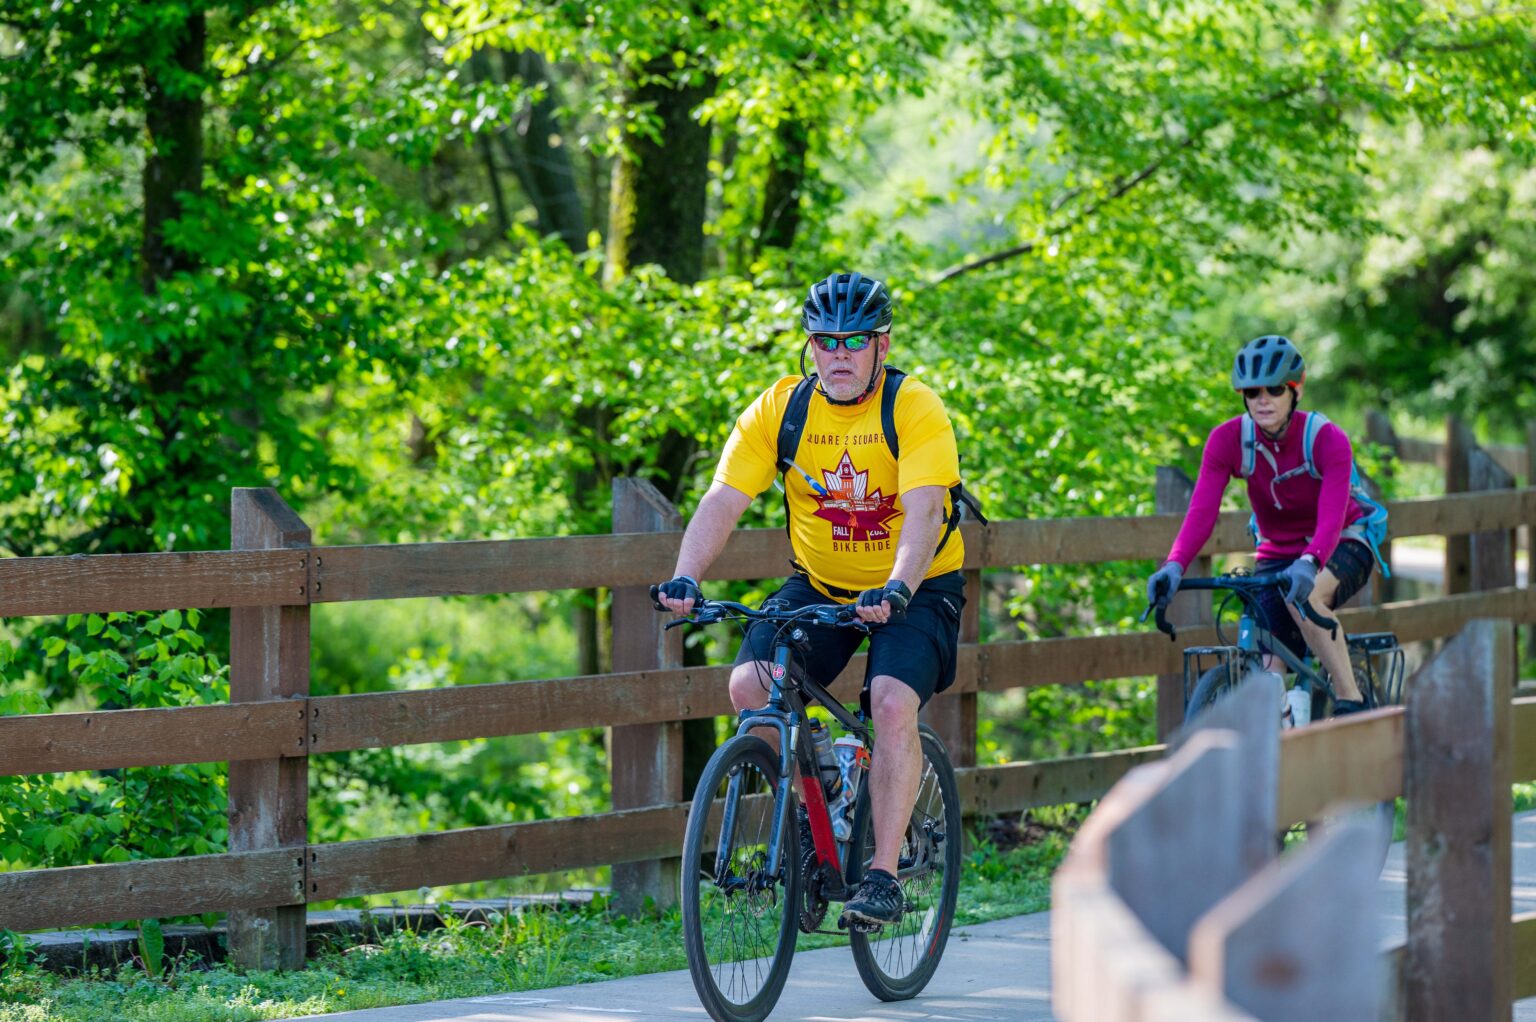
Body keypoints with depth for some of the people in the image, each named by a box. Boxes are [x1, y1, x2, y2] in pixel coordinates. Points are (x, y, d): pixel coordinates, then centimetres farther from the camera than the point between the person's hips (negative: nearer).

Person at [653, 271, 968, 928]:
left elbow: (924, 512, -32)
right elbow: (722, 502, -16)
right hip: (818, 585, 4)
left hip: (913, 590, -4)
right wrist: (686, 578, -33)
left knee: (894, 706, -27)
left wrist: (896, 589, -49)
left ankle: (883, 875, -19)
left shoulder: (917, 411, -19)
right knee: (749, 685, -19)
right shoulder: (779, 410, -10)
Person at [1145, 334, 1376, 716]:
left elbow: (1331, 519, -36)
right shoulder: (1228, 440, -15)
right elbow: (1201, 511, -24)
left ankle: (1350, 700, -27)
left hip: (1342, 547, -4)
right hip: (1277, 553, 4)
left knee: (1302, 592, -37)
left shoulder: (1327, 440, -23)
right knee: (1266, 678, -14)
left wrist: (1308, 565, -56)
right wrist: (1174, 565, -43)